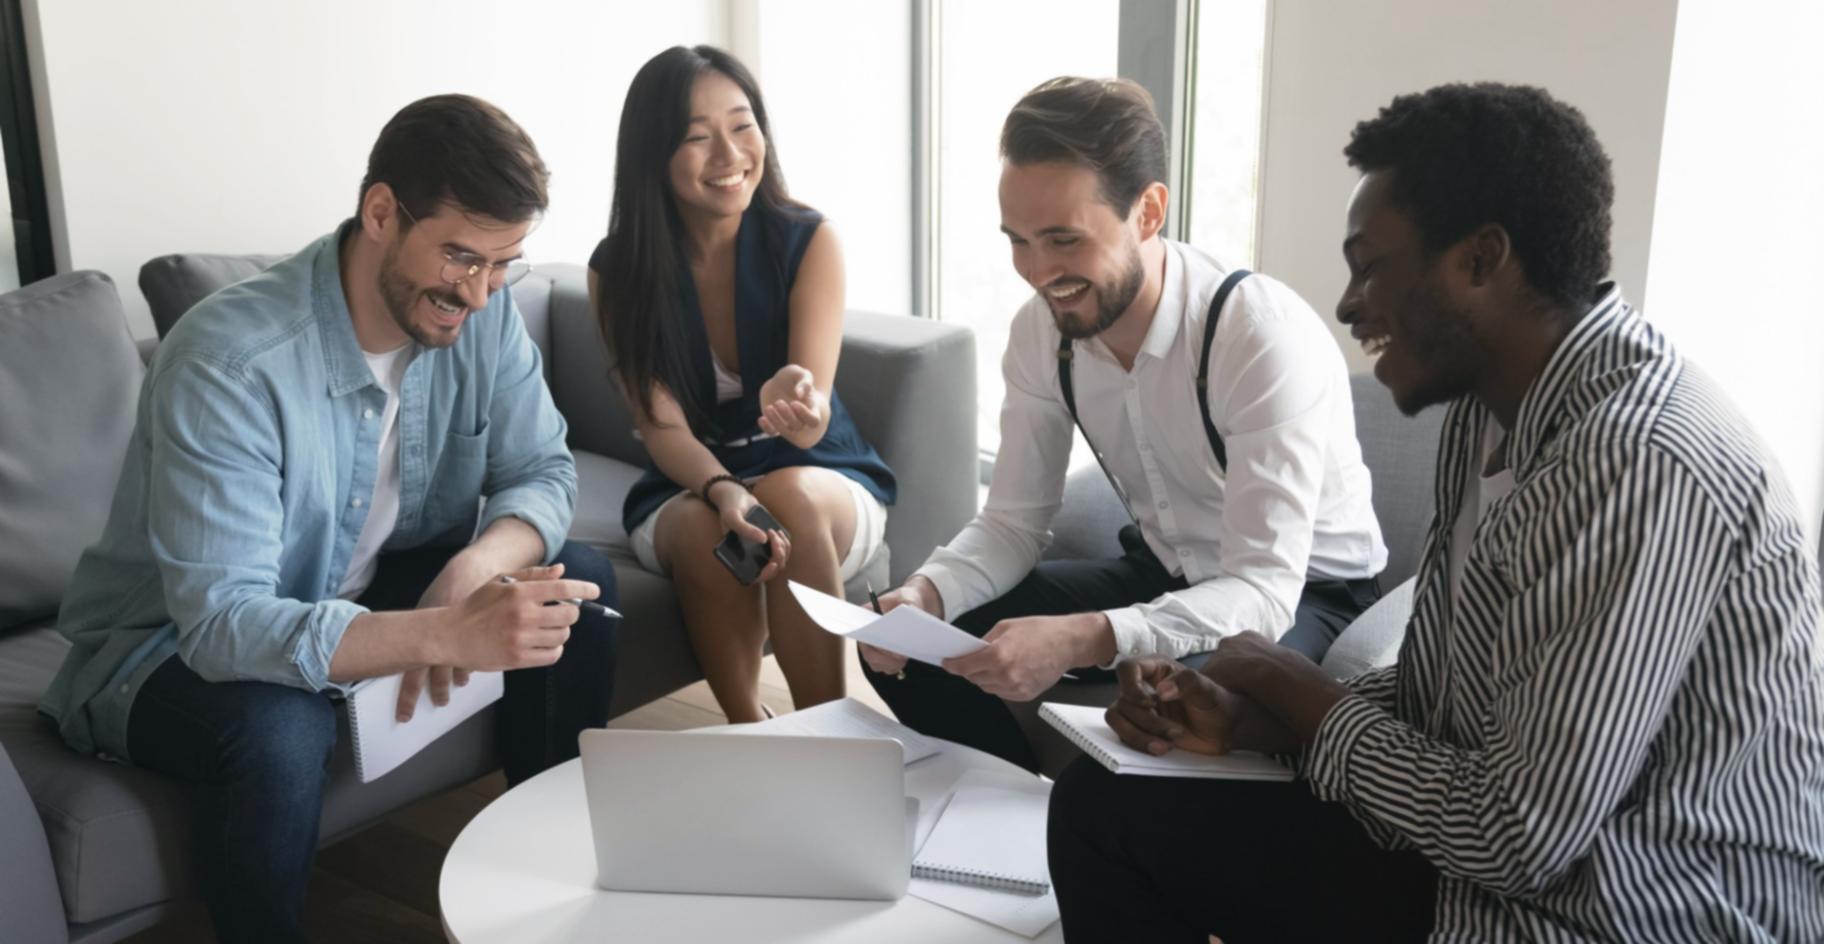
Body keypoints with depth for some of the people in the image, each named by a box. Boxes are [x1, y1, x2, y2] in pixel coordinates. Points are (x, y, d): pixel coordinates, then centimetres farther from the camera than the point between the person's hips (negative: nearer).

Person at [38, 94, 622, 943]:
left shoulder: (484, 313, -14)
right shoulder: (227, 362, -32)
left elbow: (542, 474, -9)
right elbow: (220, 623, -37)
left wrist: (472, 570, -32)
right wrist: (448, 633, -50)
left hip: (368, 590, 6)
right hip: (171, 644, -6)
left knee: (581, 583, -11)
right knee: (274, 728, -37)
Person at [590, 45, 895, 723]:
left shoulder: (809, 241, -13)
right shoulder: (618, 269, -9)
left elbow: (809, 421, -20)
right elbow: (662, 426, -12)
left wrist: (799, 399, -46)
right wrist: (723, 490, -34)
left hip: (827, 480, 0)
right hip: (686, 491, 1)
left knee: (790, 496, -36)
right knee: (705, 532, -34)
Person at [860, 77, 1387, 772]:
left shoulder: (1268, 337, -30)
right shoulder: (1042, 329, -10)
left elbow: (1264, 591, -35)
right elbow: (1012, 523, -3)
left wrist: (1080, 640, -49)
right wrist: (927, 593, -25)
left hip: (1298, 593, -5)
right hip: (1162, 574, 6)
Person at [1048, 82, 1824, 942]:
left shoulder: (1642, 464, -27)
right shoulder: (1491, 403, 4)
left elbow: (1523, 836, -26)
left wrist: (1310, 699, -11)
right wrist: (1249, 718, -6)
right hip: (1501, 857, 9)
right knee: (1104, 804, 6)